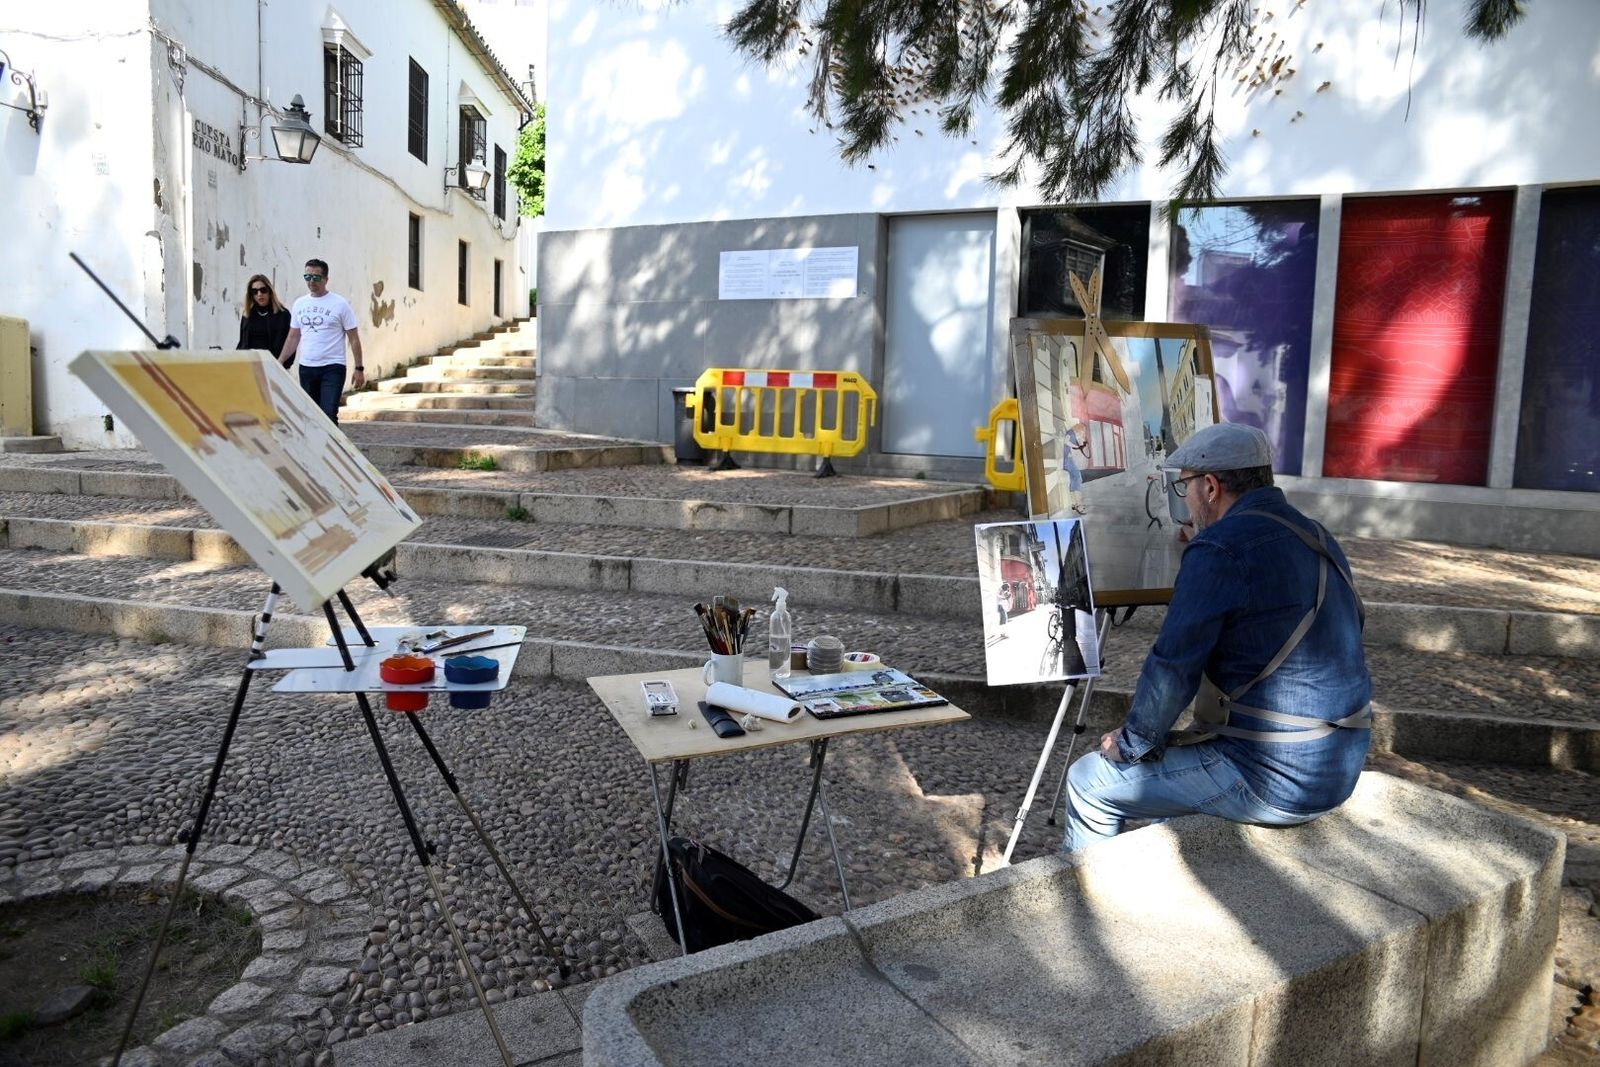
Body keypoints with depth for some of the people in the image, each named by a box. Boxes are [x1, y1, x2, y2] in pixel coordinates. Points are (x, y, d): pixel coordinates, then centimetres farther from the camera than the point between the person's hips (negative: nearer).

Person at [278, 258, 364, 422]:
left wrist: (359, 369, -6)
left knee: (328, 414, -16)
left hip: (332, 368, -5)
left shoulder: (340, 304, -4)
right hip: (306, 368, 5)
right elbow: (293, 337, 16)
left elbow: (354, 338, -2)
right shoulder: (299, 304, 10)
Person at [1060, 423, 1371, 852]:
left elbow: (1173, 667, -18)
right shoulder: (1318, 538, 8)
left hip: (1277, 781, -9)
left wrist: (1131, 743, -2)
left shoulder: (1219, 548, -18)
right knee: (1173, 752, 30)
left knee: (1089, 782, 4)